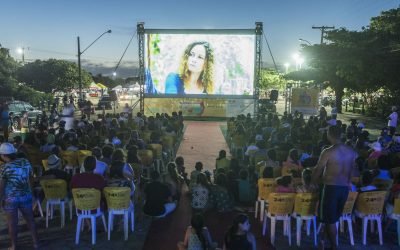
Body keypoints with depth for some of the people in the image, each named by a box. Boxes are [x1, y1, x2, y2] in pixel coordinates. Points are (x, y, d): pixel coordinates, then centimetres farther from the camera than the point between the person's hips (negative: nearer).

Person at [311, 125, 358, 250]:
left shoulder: (328, 152, -17)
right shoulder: (351, 151, 1)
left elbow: (318, 170, -9)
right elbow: (353, 170, 12)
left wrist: (313, 182, 8)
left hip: (331, 187, -6)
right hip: (345, 187, 7)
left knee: (330, 218, 7)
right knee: (334, 216, 19)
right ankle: (324, 239, 32)